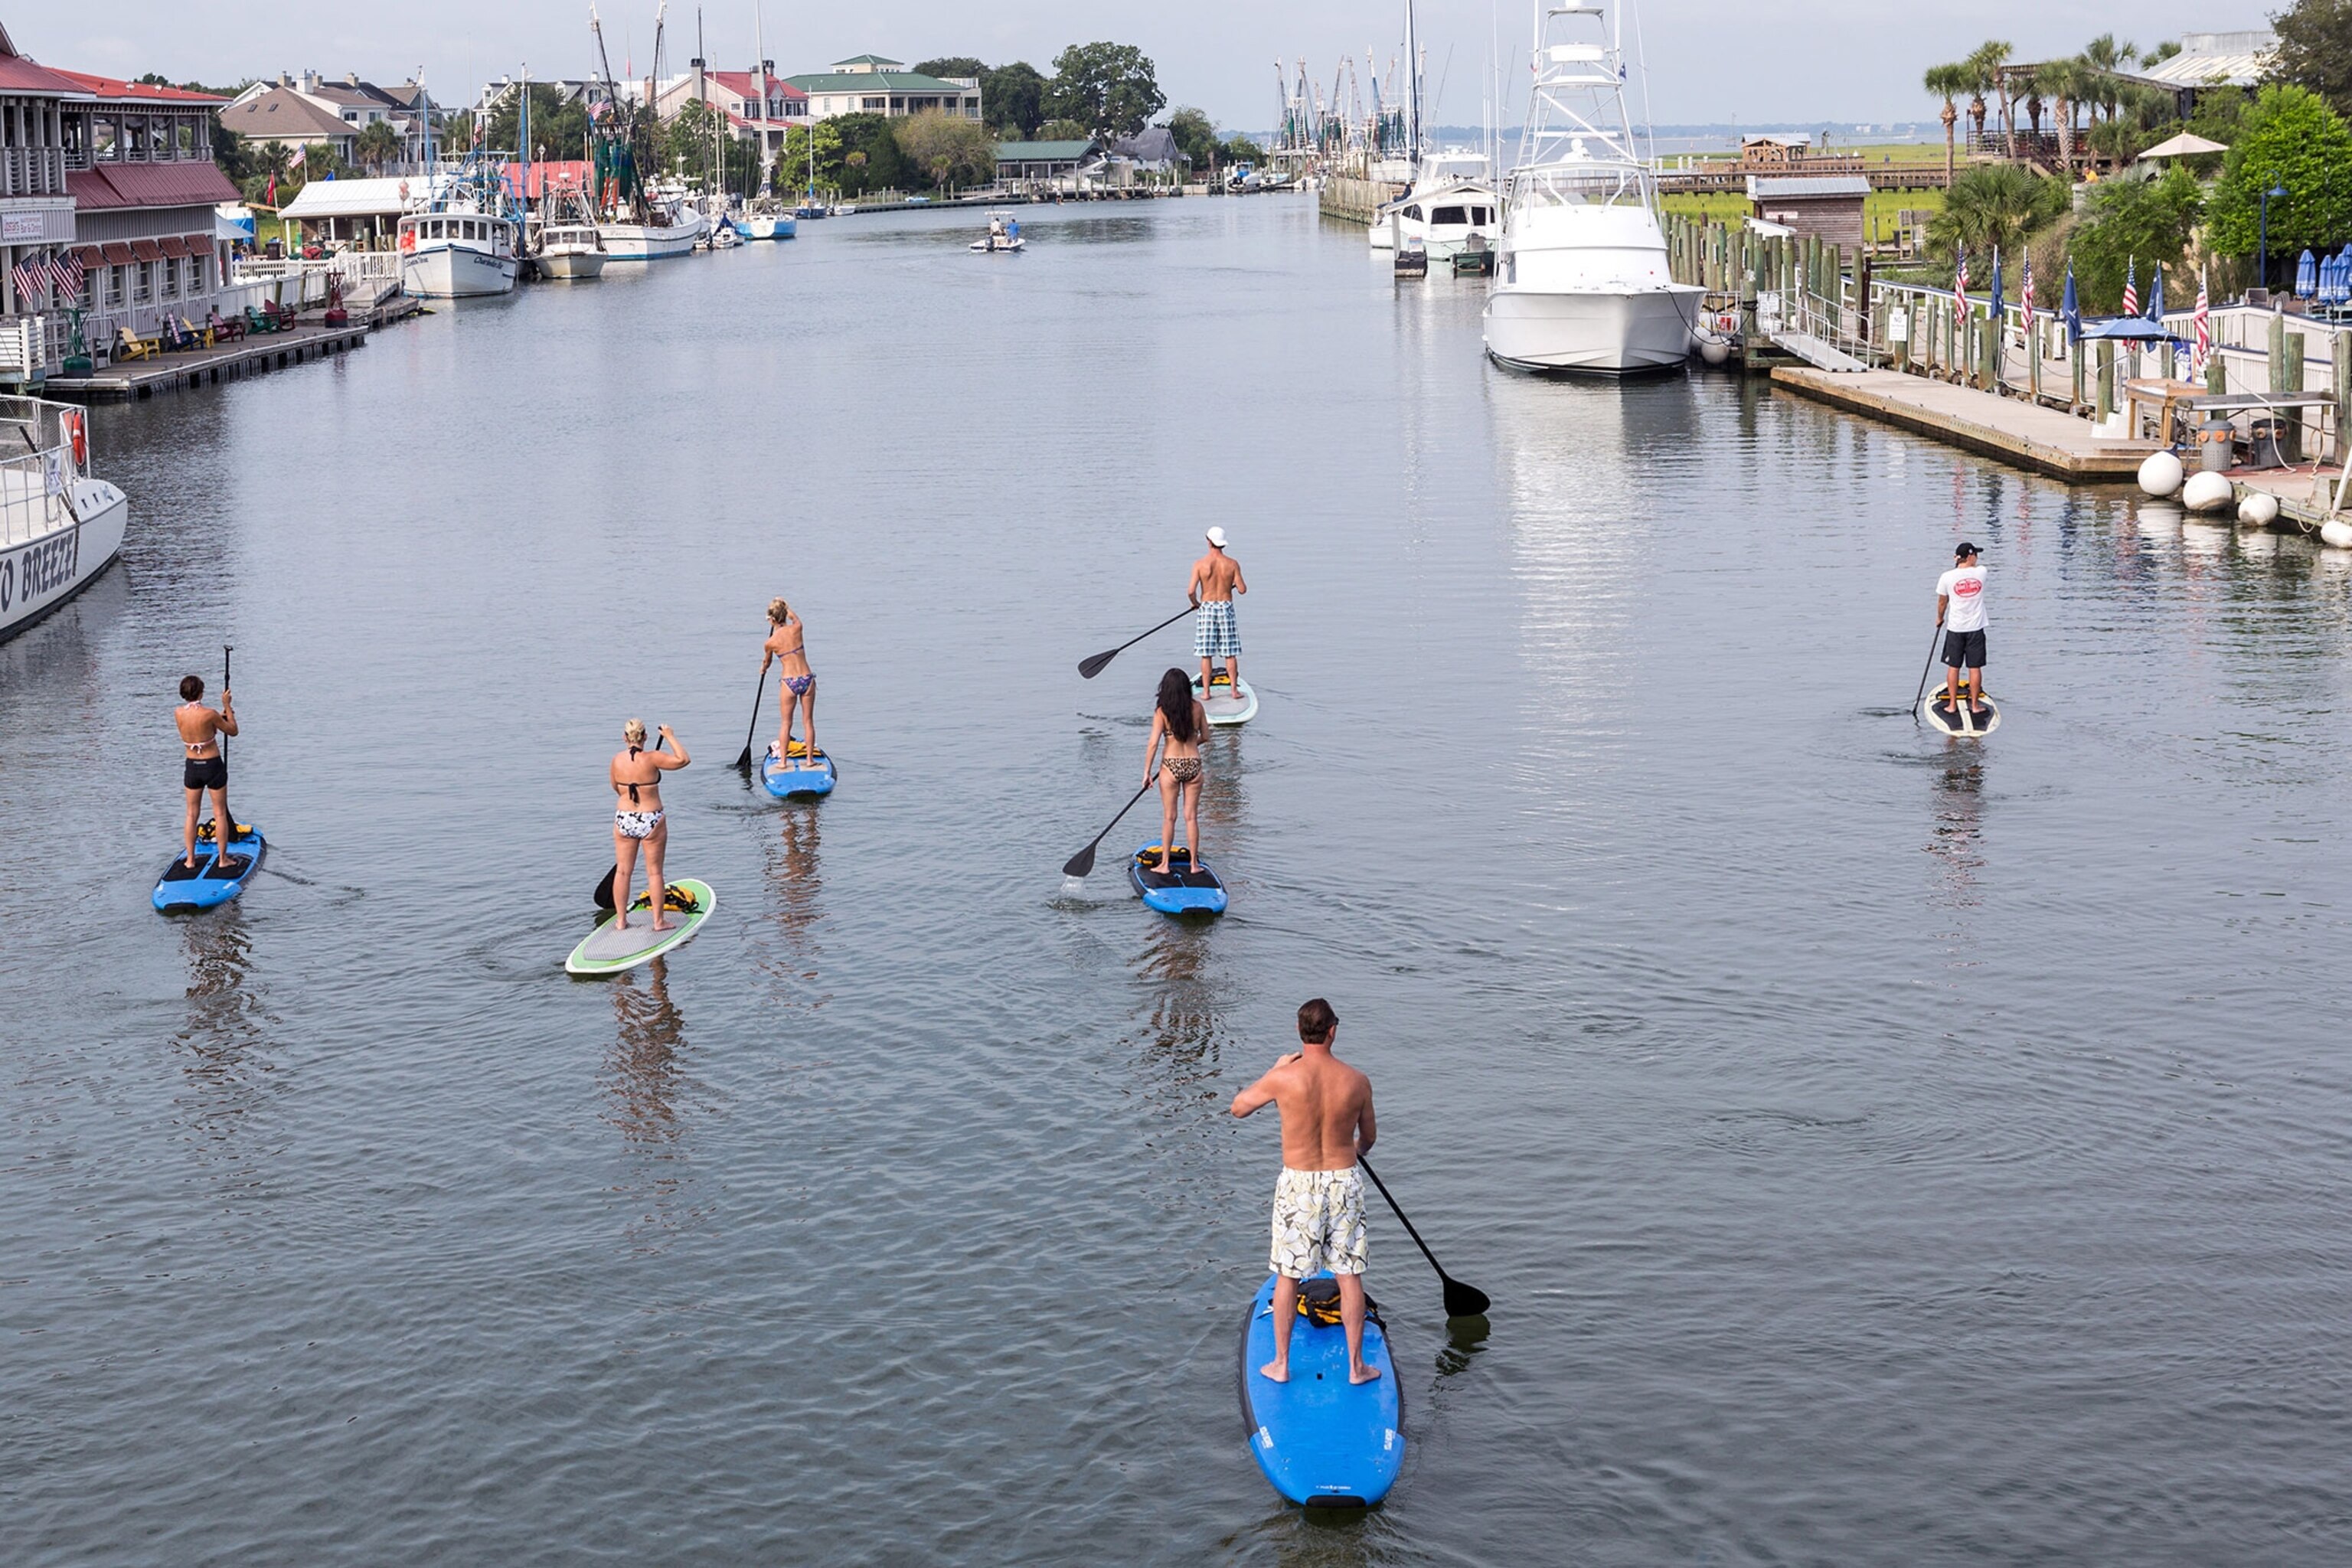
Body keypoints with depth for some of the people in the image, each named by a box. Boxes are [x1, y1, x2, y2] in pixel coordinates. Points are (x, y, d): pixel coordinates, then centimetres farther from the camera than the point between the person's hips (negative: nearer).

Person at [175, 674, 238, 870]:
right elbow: (233, 731, -6)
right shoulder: (209, 714, -20)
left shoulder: (178, 713, -7)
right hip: (213, 766, -4)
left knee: (192, 814, 14)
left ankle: (190, 859, 16)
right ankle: (223, 858, 13)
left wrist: (222, 714, 15)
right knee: (220, 813, 9)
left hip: (191, 766, 4)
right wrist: (227, 706, 0)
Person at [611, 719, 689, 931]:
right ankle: (658, 921, 12)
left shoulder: (617, 760, -3)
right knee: (654, 872, 7)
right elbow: (683, 760, -15)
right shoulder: (651, 758, -16)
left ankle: (620, 919, 17)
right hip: (651, 821, -3)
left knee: (623, 871, 13)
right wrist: (670, 737, -5)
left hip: (624, 820, 3)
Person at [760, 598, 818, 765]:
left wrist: (763, 669, 41)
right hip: (807, 679, 1)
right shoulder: (796, 629, -4)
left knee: (786, 723, 11)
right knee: (809, 721, 10)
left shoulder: (770, 643, -5)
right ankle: (810, 759, 13)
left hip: (789, 682, -1)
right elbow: (794, 617, 24)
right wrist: (784, 606, 40)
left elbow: (767, 661, 18)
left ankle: (782, 760, 12)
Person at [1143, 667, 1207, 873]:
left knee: (1169, 818, 7)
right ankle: (1194, 863, 12)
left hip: (1171, 766, -2)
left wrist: (1146, 773, -6)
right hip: (1194, 765, 2)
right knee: (1191, 817, 9)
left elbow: (1153, 744, -12)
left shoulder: (1162, 711, -9)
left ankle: (1165, 864, 10)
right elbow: (1205, 736, 11)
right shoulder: (1197, 708, 0)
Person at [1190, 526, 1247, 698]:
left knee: (1206, 654, 6)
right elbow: (1242, 590, -4)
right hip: (1226, 608, 1)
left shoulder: (1200, 564, -9)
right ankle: (1234, 689, 10)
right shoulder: (1232, 564, -6)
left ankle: (1206, 691, 7)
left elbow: (1191, 591, -13)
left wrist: (1195, 603, 8)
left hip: (1207, 607, -1)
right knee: (1230, 653, 8)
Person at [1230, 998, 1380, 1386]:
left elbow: (1238, 1107, 3)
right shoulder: (1357, 1081, -8)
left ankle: (1281, 1364, 20)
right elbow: (1368, 1137, 10)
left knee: (1288, 1276, 12)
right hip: (1345, 1181, 1)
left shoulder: (1284, 1078, -16)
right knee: (1349, 1275, 11)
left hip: (1298, 1185, -1)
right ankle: (1356, 1365, 18)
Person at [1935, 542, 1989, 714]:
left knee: (1953, 667, 9)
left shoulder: (1947, 577, -9)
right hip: (1976, 628, 0)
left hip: (1955, 628, 0)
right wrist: (1963, 563, 20)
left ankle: (1952, 704, 13)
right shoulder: (1981, 573, -8)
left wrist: (1940, 618, 19)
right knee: (1975, 668, 6)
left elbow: (1942, 602, 4)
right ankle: (1974, 704, 11)